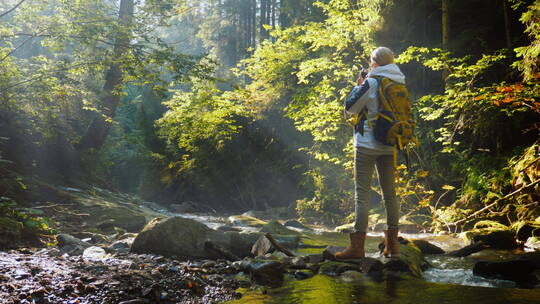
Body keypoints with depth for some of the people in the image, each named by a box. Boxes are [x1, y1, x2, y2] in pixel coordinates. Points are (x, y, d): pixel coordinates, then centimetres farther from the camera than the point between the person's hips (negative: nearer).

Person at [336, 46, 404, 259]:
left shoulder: (371, 82, -11)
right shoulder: (399, 84, 9)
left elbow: (350, 108, -8)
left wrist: (357, 87, 7)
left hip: (367, 144, -6)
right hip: (389, 146, 7)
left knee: (362, 194, -4)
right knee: (390, 193, 13)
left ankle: (357, 246, -5)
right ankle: (392, 245, 19)